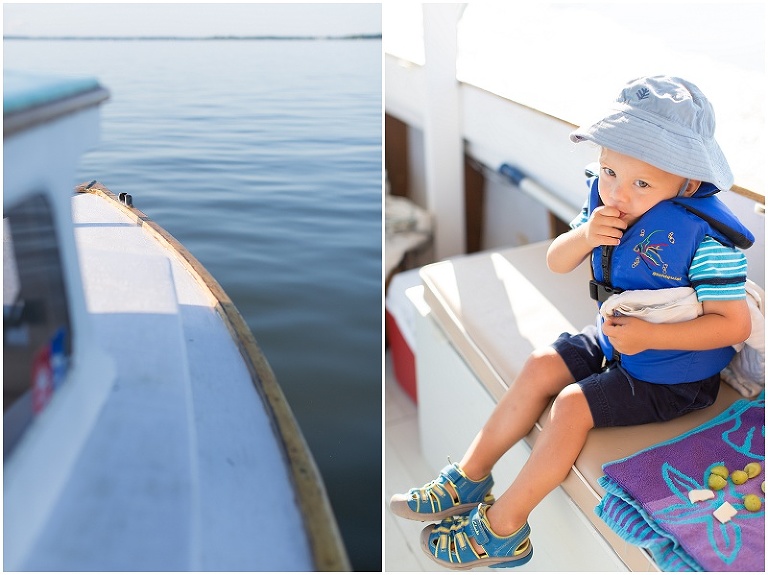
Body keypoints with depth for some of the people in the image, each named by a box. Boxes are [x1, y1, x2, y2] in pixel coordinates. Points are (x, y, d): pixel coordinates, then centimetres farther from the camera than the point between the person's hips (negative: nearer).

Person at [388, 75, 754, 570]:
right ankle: (469, 479, 12)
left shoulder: (705, 235, -29)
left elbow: (736, 324, -25)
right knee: (541, 367, -1)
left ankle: (502, 528, -1)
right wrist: (584, 236, -25)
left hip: (674, 372, -7)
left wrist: (650, 336, -33)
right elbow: (556, 263, -2)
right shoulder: (607, 203, -9)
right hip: (615, 339, 8)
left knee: (572, 405, -17)